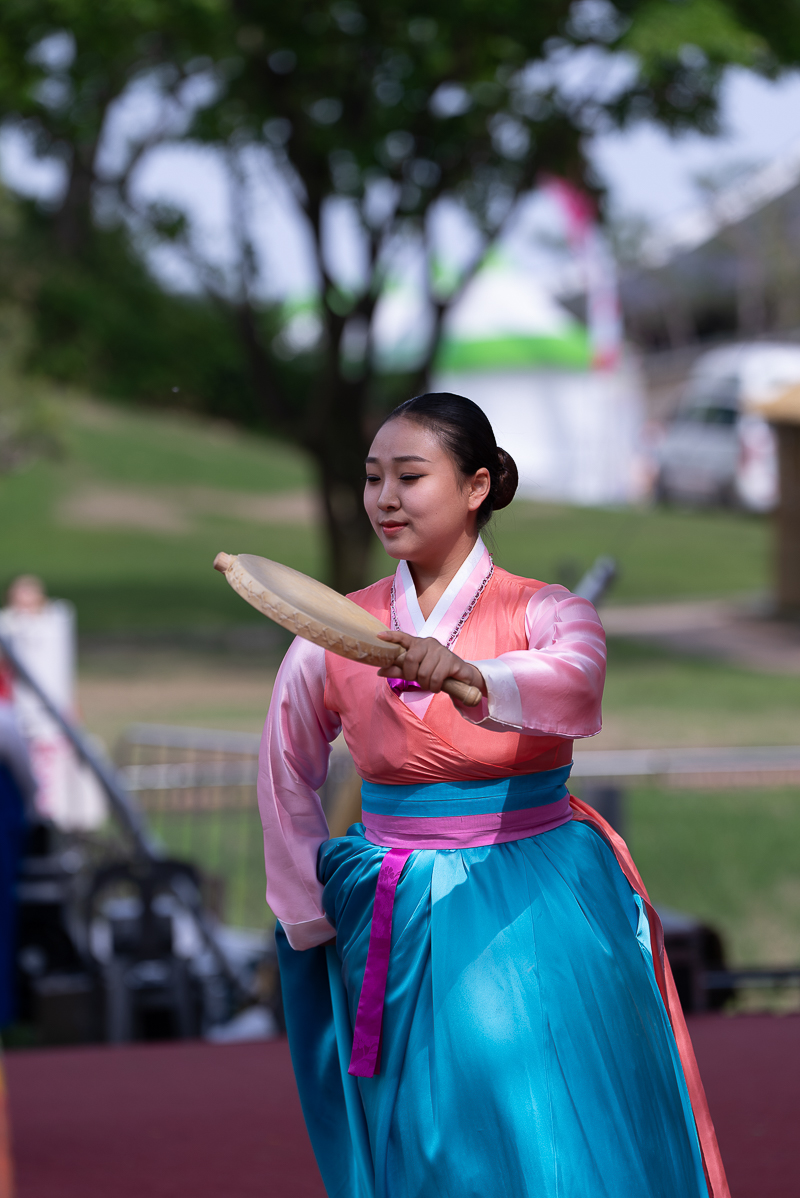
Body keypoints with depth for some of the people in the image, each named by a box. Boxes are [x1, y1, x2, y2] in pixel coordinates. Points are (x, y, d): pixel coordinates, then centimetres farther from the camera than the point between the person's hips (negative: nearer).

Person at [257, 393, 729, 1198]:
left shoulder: (543, 615, -8)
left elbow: (575, 687, -32)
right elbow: (285, 783, 12)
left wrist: (470, 677, -51)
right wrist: (311, 926, 11)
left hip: (532, 927, -2)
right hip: (393, 943, 3)